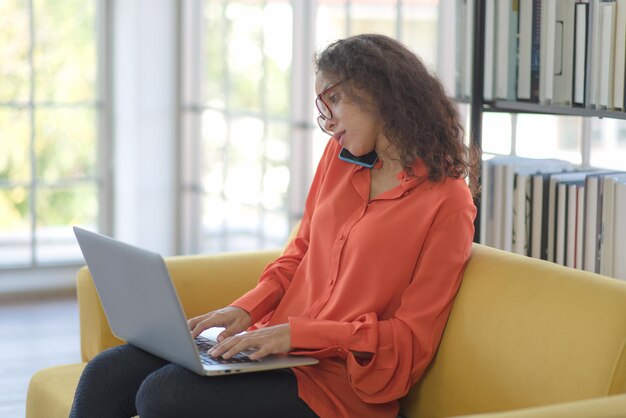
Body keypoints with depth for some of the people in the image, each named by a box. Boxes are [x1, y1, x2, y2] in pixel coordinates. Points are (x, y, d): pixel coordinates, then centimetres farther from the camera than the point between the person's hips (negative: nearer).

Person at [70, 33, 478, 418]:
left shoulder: (447, 203, -9)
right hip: (273, 342, 7)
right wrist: (246, 309, 1)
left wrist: (297, 333, -19)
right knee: (106, 374, -12)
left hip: (338, 381, -7)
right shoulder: (338, 156, 12)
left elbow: (411, 338, -11)